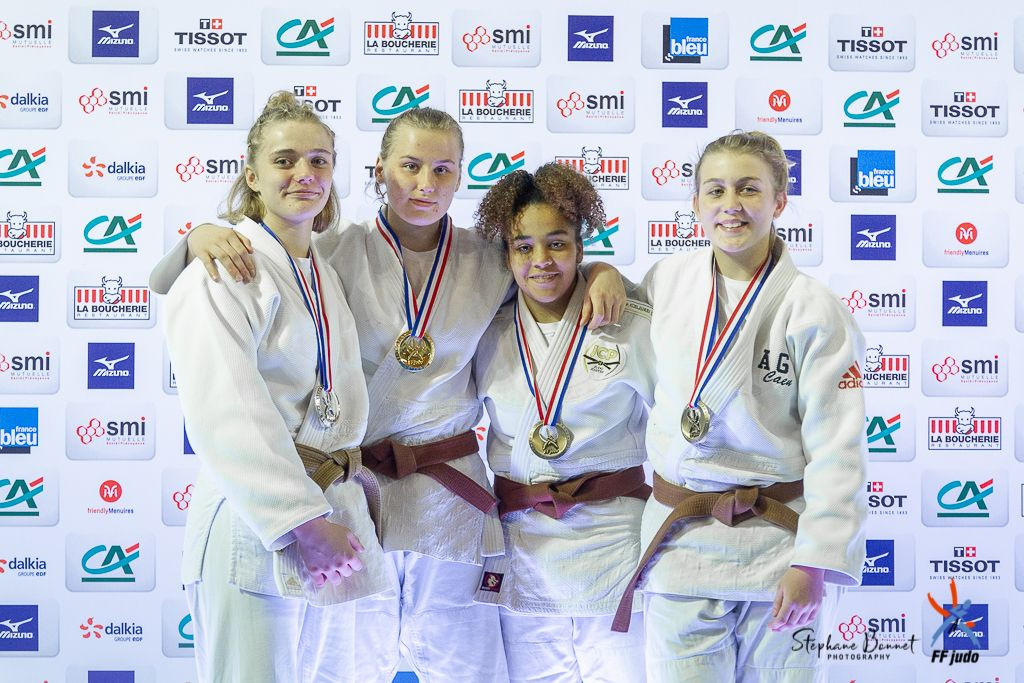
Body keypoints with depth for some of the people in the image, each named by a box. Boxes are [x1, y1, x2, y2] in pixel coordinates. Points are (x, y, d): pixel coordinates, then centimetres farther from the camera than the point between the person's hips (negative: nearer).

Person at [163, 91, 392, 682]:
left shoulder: (328, 274, 16)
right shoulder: (224, 273, -10)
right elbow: (227, 417, -20)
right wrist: (301, 522, -22)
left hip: (331, 519, 8)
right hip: (254, 528, -8)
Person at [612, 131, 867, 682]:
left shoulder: (813, 310, -9)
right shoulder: (666, 280, 2)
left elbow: (837, 450, -10)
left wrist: (814, 563, -15)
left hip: (778, 541, -3)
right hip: (680, 538, 3)